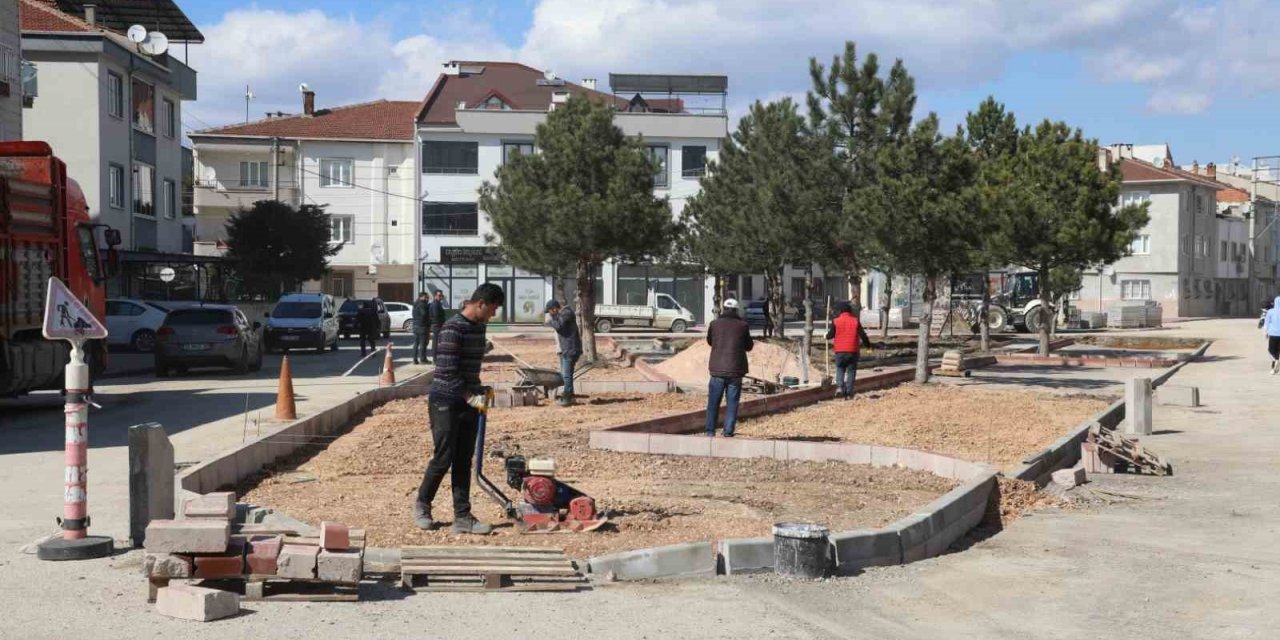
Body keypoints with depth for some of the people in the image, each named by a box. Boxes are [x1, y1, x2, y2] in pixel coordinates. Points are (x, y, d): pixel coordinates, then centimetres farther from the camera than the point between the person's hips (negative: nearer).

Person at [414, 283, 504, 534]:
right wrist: (470, 397, -21)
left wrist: (480, 390, 7)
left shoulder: (479, 328, 10)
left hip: (468, 403, 8)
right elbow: (447, 372, -21)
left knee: (463, 462, 7)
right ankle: (422, 504, 20)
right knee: (443, 459, -2)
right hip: (446, 403, -8)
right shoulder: (452, 330, -17)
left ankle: (463, 518, 9)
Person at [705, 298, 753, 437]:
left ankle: (710, 431, 8)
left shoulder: (715, 324, -1)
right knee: (732, 403, 5)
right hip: (735, 370, -1)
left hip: (717, 369, 1)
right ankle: (728, 433, 3)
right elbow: (749, 346, 10)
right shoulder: (743, 325, -2)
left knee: (713, 402, 10)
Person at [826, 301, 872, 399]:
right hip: (852, 351, 0)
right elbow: (863, 335, 2)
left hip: (840, 351, 0)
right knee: (851, 371, 7)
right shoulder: (855, 321, 1)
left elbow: (829, 336, 1)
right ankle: (849, 393, 3)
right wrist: (867, 344, 17)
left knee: (840, 369, 14)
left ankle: (839, 387, -9)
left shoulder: (836, 321, -2)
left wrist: (828, 332, 24)